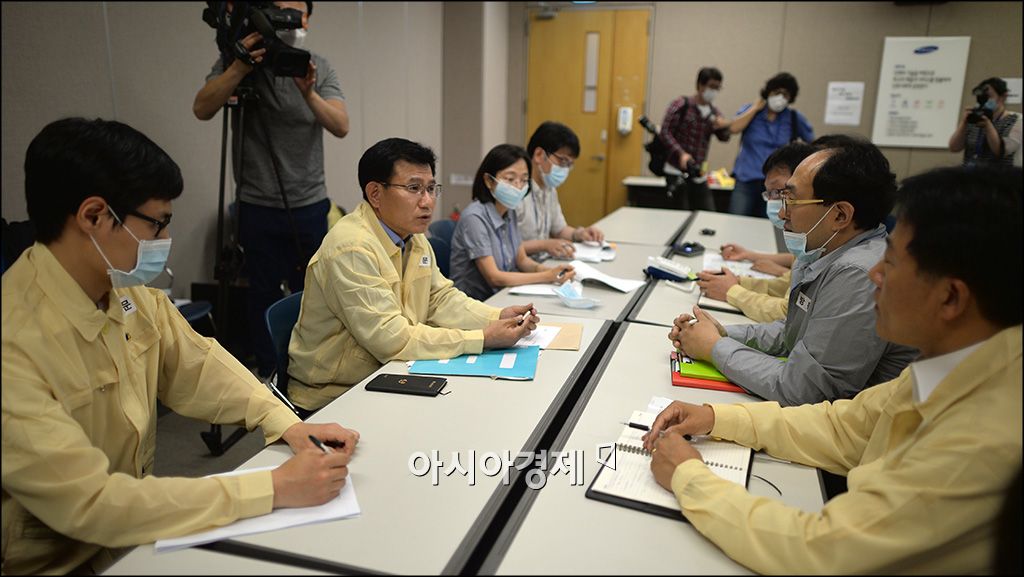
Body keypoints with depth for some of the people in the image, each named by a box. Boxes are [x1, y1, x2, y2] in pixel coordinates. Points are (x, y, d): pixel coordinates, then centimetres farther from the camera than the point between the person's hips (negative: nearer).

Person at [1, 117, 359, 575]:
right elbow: (91, 503, -29)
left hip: (137, 528, 6)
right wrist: (274, 489, -29)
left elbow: (198, 365, 6)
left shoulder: (131, 294, -5)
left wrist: (288, 424, -9)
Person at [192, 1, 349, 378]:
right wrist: (241, 67, -24)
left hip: (310, 203, 2)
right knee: (265, 291, 4)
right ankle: (267, 372, 19)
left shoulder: (319, 68, 4)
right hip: (259, 204, -1)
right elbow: (202, 110, -13)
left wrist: (309, 93, -27)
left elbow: (341, 126, -10)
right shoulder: (237, 60, 2)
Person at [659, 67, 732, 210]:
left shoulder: (714, 112, 13)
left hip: (698, 173, 6)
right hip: (677, 171, -6)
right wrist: (681, 153, -24)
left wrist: (723, 126, -18)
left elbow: (724, 138, 6)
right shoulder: (681, 105, -4)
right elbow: (665, 131, -11)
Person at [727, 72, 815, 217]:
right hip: (746, 180, -1)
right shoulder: (750, 110, 5)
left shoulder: (794, 118, 4)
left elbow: (813, 143, 17)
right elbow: (733, 128, -14)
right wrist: (756, 108, -6)